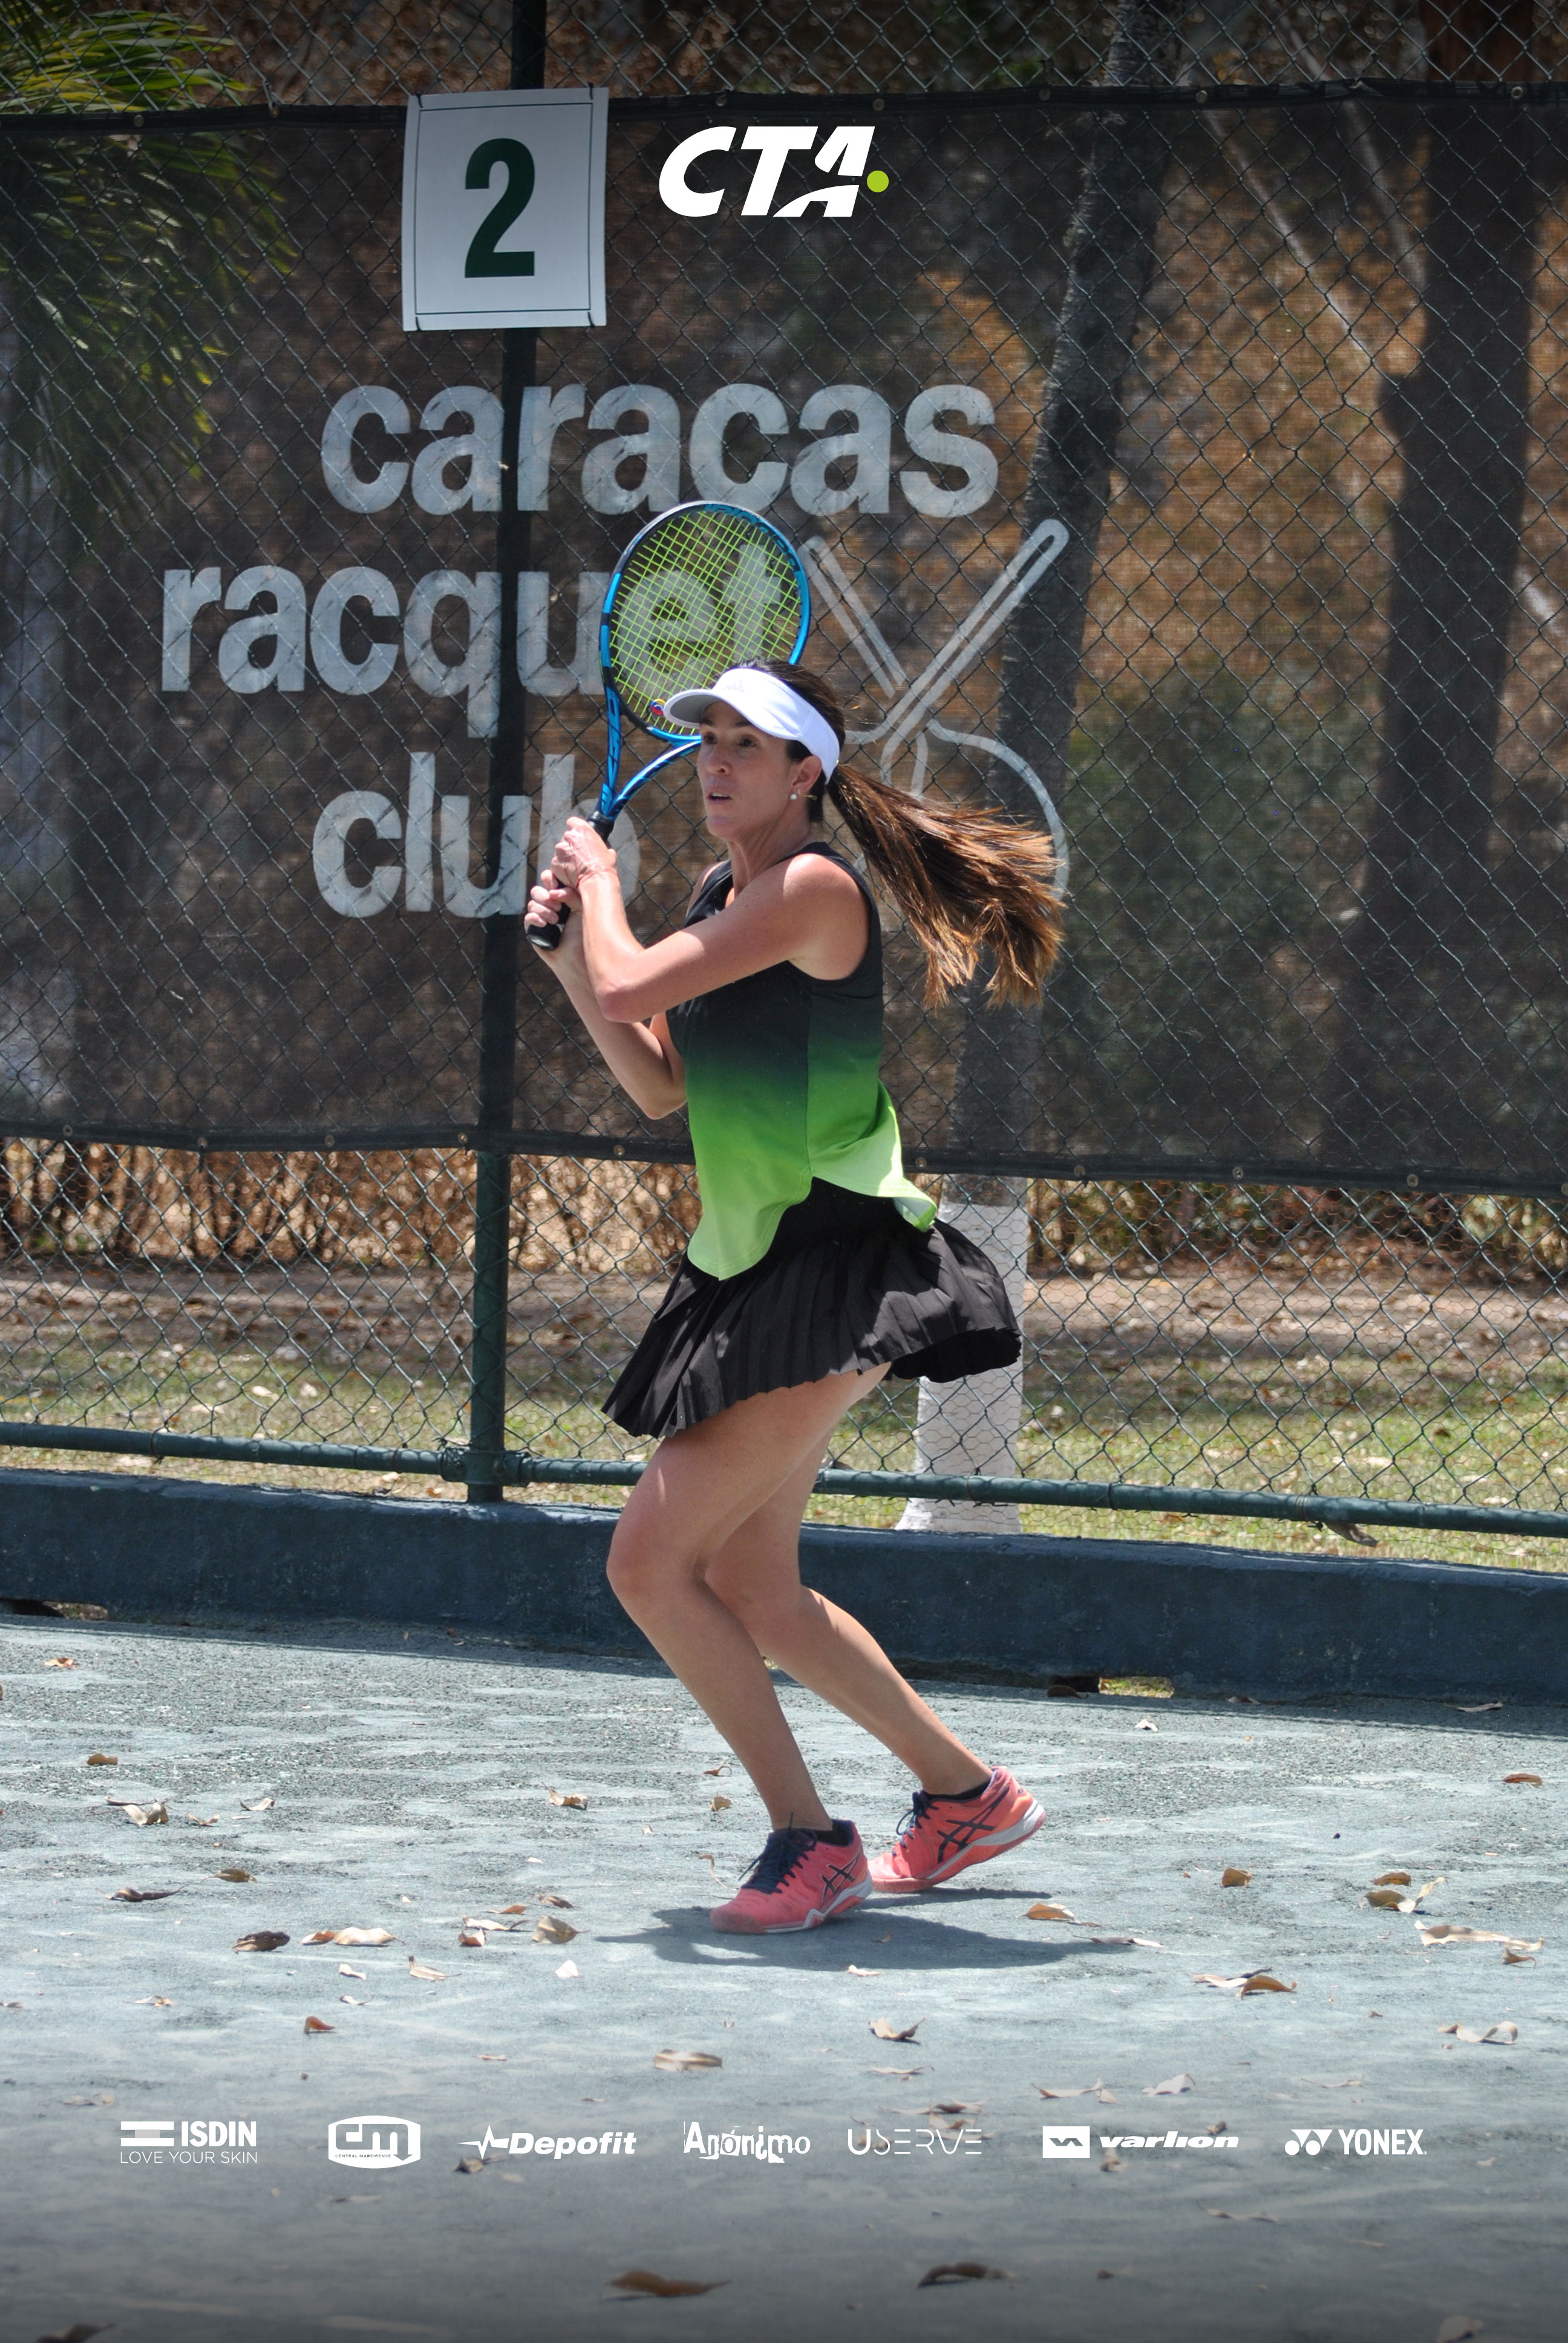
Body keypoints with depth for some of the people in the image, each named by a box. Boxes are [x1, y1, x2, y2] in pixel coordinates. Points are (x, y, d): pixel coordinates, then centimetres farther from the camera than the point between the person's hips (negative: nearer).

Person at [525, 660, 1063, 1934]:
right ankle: (968, 1792, 30)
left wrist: (600, 882, -3)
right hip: (751, 1274, 10)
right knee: (755, 1598, 14)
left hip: (833, 1277, -10)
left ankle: (812, 1841, -7)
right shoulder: (723, 898, 14)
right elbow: (661, 1082, 19)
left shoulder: (815, 888, -15)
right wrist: (569, 953, 8)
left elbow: (633, 983, -22)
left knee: (653, 1562, -14)